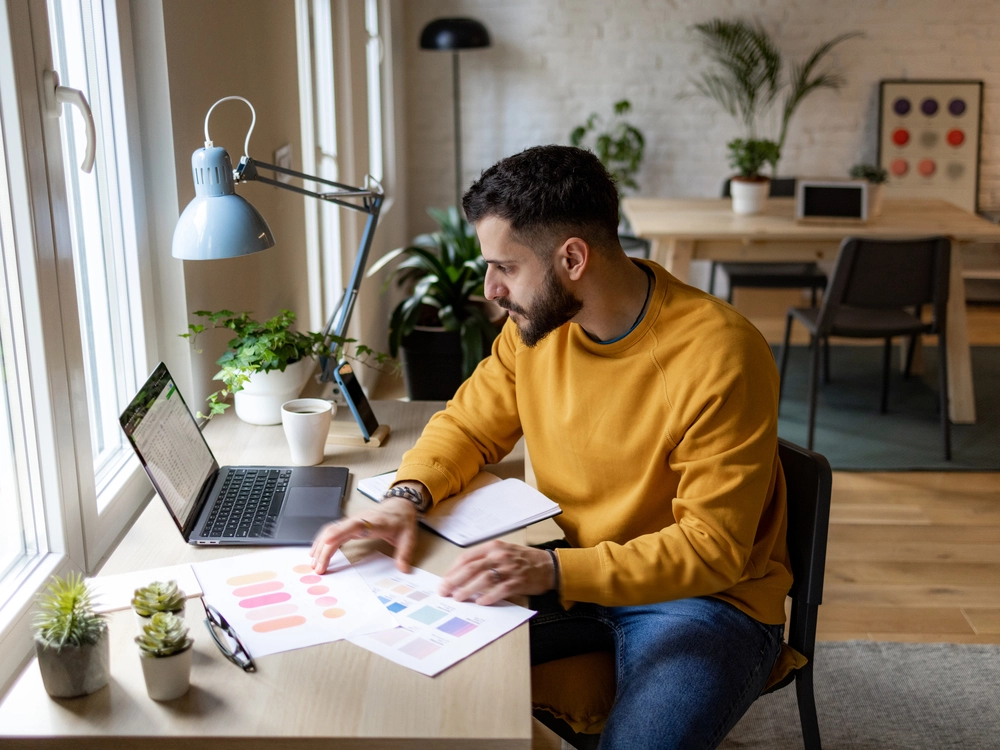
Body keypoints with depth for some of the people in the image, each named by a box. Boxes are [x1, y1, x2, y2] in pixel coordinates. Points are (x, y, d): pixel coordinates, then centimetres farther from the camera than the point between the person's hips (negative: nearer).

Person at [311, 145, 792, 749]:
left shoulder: (719, 357, -24)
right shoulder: (536, 321, -4)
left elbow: (712, 548, -23)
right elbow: (470, 424, 9)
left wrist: (555, 572, -33)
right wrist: (406, 497, -12)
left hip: (709, 595, -5)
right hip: (564, 570, 6)